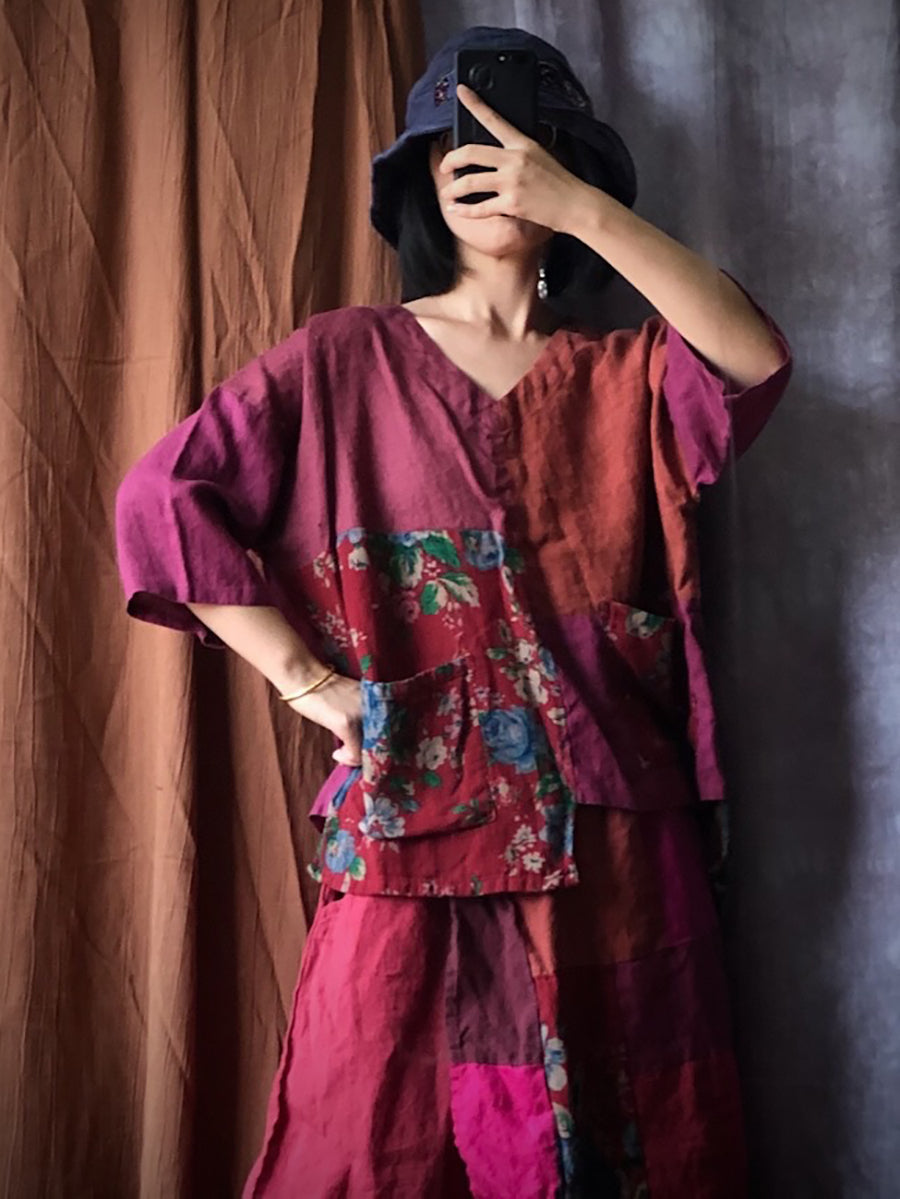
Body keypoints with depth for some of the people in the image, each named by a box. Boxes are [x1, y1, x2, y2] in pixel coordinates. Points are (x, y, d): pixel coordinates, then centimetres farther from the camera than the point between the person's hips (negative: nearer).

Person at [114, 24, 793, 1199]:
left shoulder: (624, 374, 11)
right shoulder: (348, 357, 4)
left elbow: (758, 356, -10)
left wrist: (577, 206, -13)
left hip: (610, 816, 2)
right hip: (418, 810, -2)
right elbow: (164, 497, -3)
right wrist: (306, 678, -7)